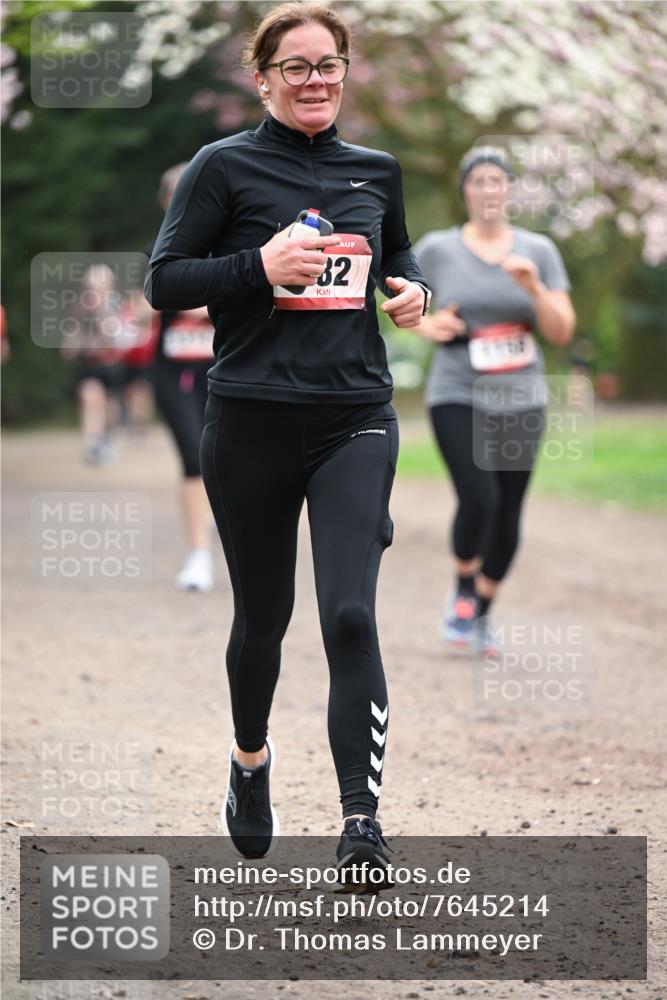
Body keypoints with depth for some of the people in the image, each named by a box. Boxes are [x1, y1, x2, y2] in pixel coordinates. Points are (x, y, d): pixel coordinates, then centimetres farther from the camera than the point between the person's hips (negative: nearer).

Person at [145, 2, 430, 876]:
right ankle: (251, 760, 41)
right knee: (263, 614, 12)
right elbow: (165, 280, -5)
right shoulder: (225, 167, -3)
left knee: (350, 615, -14)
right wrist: (259, 266, -18)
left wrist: (411, 288, 5)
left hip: (355, 419, 1)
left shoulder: (376, 171, 9)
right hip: (252, 420, -1)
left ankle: (361, 820, -15)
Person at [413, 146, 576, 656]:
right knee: (479, 498, -20)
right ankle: (463, 590, 8)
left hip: (520, 402, 3)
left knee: (508, 514, 4)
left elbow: (562, 332, 0)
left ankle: (483, 614, 25)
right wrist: (427, 325, -8)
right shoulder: (436, 249, 0)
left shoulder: (538, 250, 4)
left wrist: (533, 287, -16)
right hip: (458, 397, -3)